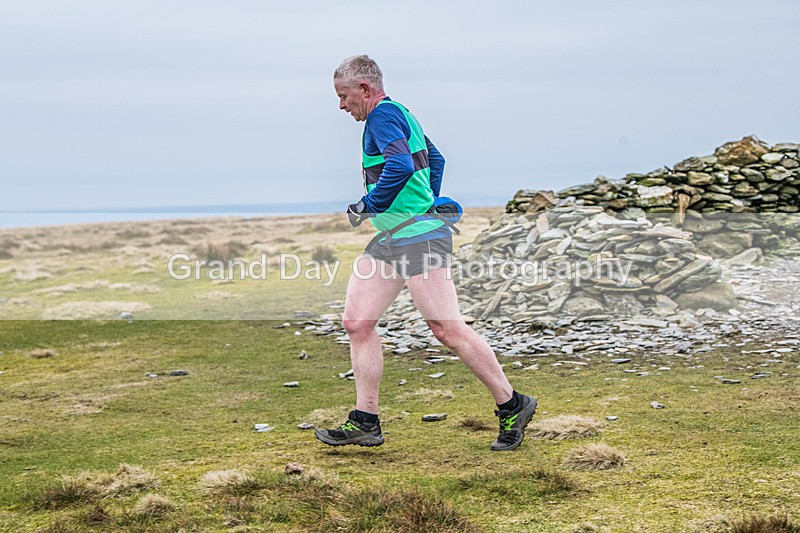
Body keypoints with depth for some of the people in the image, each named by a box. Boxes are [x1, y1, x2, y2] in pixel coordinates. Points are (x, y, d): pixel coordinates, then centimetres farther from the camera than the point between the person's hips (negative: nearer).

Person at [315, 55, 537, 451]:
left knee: (447, 329, -9)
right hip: (389, 240, 11)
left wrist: (368, 206, -15)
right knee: (356, 322, 4)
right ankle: (365, 422, 6)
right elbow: (435, 159, 33)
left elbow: (400, 165, -27)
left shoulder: (383, 114, -10)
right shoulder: (400, 114, 20)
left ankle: (512, 406, 3)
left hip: (417, 239, -11)